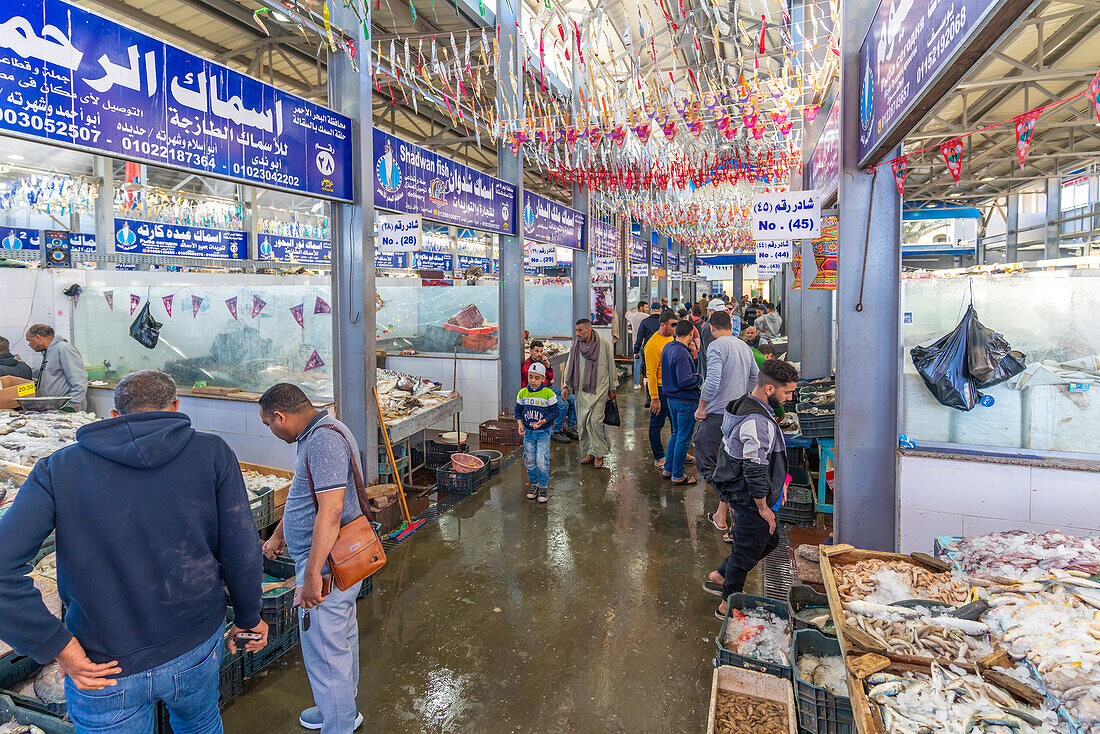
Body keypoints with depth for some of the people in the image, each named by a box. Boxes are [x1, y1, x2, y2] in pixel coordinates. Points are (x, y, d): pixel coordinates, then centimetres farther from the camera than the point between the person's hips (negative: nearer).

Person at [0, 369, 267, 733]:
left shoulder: (59, 468, -7)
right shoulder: (212, 453, -10)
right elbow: (242, 553, -10)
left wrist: (56, 647, -9)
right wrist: (249, 618, 6)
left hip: (104, 669, 0)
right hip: (198, 651, 1)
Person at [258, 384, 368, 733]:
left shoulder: (325, 439, -24)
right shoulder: (317, 435, 11)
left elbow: (329, 511, -30)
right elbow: (303, 497, 24)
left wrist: (312, 575, -27)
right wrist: (279, 534, 33)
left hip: (326, 566, -11)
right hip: (333, 562, 11)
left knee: (325, 652, 3)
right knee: (341, 638, 25)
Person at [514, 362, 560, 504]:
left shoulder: (548, 394, -9)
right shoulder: (522, 393, 2)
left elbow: (555, 411, -5)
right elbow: (518, 410, 12)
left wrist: (544, 421, -19)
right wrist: (520, 423, -5)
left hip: (543, 432, -4)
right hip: (528, 432, 4)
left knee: (542, 461, -9)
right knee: (529, 461, 9)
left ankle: (543, 487, 9)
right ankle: (533, 484, 28)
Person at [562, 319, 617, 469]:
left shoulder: (604, 345, -3)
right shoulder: (576, 346, 5)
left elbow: (611, 366, 5)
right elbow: (570, 367, 11)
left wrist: (612, 388, 8)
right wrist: (567, 386, 1)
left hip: (599, 390, -3)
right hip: (581, 391, 4)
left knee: (595, 421, -14)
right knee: (582, 422, 3)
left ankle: (598, 454, 0)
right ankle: (588, 453, 17)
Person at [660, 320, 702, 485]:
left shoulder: (668, 347, 6)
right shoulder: (682, 353, -23)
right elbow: (685, 381, -27)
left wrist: (691, 355, 9)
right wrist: (699, 378, -9)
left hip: (671, 399, 9)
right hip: (685, 401, -9)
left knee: (676, 433, 21)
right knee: (683, 438, 2)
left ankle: (668, 469, 29)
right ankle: (678, 476, 12)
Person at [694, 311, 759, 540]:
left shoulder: (716, 346, -13)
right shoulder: (745, 347, 12)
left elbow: (712, 382, -24)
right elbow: (755, 379, 20)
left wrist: (701, 407, -12)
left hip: (718, 414, -8)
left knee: (706, 465, -2)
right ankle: (721, 516, 24)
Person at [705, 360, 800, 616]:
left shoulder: (744, 405, 4)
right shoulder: (758, 422, -29)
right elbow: (755, 472, -27)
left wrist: (778, 484, 18)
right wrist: (763, 508, -15)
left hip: (741, 492, 10)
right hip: (751, 500, -10)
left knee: (769, 540, 24)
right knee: (747, 551, 8)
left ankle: (719, 577, 37)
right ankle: (728, 605, 28)